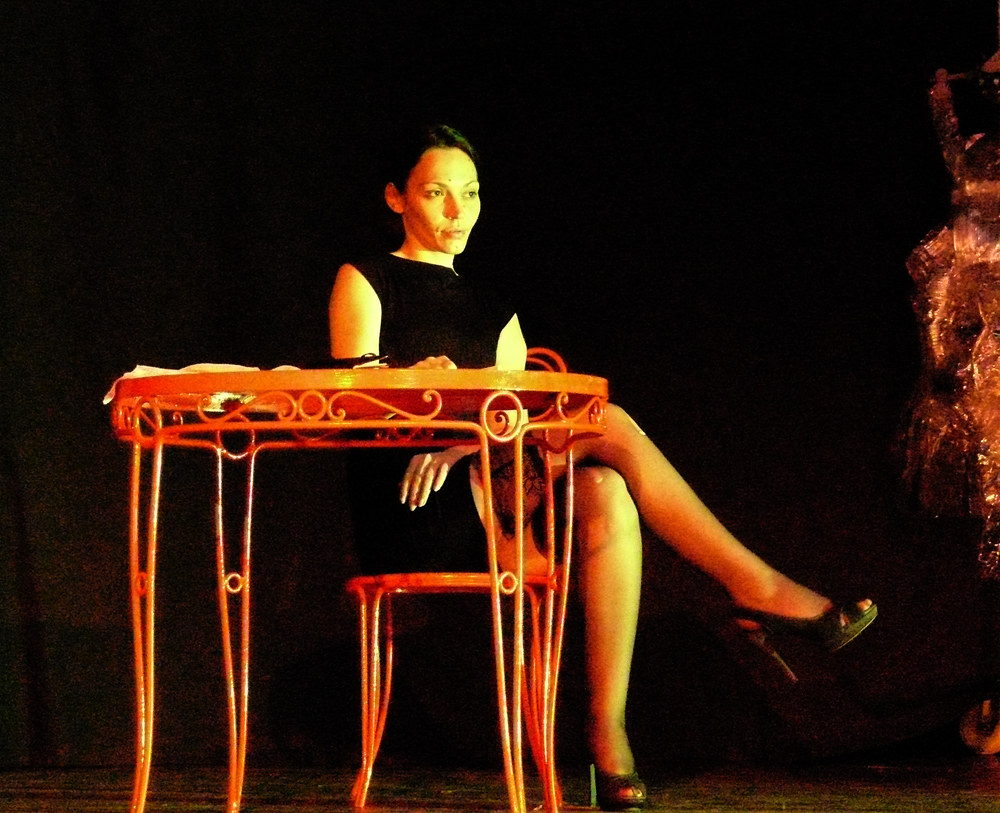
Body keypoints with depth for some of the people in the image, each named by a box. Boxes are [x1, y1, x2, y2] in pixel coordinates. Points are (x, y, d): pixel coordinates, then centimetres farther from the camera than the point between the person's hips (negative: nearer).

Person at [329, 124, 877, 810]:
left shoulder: (494, 311, 25)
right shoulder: (364, 283, 12)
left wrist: (458, 441, -15)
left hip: (488, 507, 5)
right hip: (410, 520, -5)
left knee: (603, 491, -30)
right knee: (606, 425, -22)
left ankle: (609, 732, -35)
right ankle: (755, 586, -22)